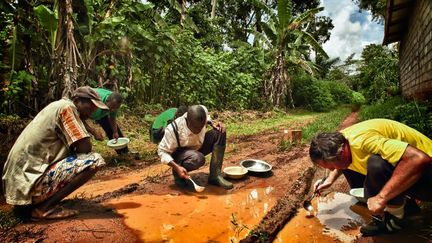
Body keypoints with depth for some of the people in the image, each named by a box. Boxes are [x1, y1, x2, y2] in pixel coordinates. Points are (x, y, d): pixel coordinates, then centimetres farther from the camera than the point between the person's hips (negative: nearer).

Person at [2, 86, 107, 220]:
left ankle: (37, 200, 14)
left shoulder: (57, 106, 17)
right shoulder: (67, 107, -10)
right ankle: (44, 208, -10)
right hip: (30, 179, -10)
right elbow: (85, 147, -15)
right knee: (94, 160, -17)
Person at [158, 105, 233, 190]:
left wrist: (213, 124, -15)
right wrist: (177, 167, -34)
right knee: (198, 159, -39)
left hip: (198, 147, 6)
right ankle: (178, 173, -5)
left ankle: (215, 176, -16)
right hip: (180, 153, -5)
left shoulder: (203, 112, -21)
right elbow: (162, 151, -21)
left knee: (219, 133, -19)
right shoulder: (173, 130, -33)